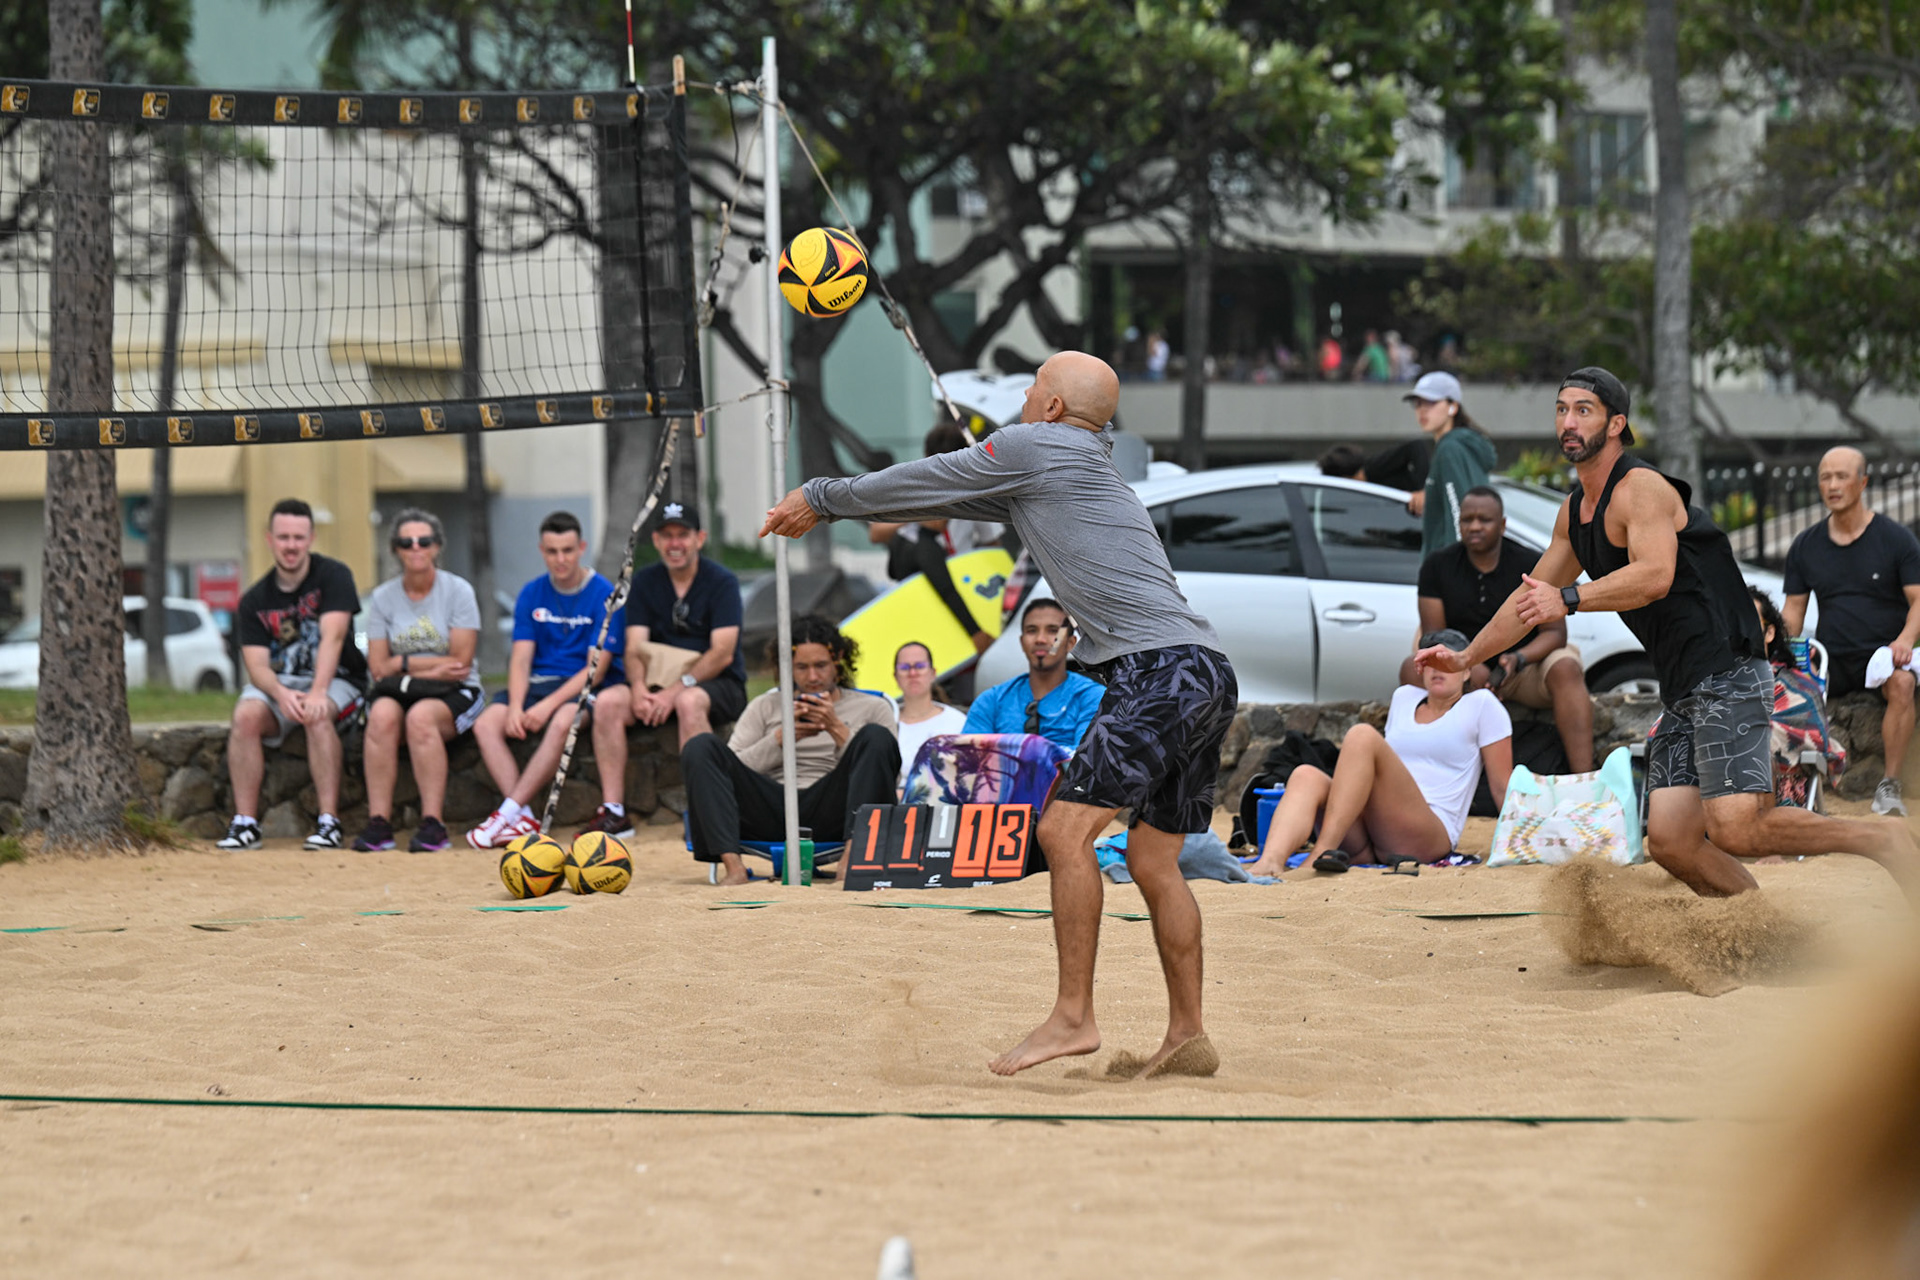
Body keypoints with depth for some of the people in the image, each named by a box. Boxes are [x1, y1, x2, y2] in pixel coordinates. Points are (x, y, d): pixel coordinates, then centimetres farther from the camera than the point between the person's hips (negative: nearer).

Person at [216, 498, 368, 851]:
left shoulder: (333, 576, -5)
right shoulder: (255, 600, 3)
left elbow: (332, 637, -19)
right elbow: (257, 665, -6)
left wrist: (317, 693, -34)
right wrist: (282, 695, -30)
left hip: (336, 682, -3)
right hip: (277, 683, 3)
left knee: (318, 715, -36)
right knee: (246, 715, -28)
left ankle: (329, 822, -34)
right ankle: (245, 822, -26)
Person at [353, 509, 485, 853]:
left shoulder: (458, 591, -1)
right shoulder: (382, 598, 8)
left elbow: (460, 663, -7)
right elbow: (378, 667, 0)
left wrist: (406, 664, -7)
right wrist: (432, 666, -9)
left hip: (455, 695, -3)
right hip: (397, 692, 3)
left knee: (420, 716, -36)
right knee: (382, 714, -32)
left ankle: (432, 824, -38)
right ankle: (378, 824, -36)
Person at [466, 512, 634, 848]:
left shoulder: (604, 595, -7)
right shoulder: (532, 594, 8)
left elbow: (596, 668, -13)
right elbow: (521, 657, 2)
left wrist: (549, 705, -22)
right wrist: (515, 707, -17)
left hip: (585, 686, -5)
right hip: (539, 682, 5)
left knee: (562, 722, -37)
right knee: (486, 723, -22)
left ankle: (510, 810, -33)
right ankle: (524, 819, -30)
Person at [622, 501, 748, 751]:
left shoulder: (722, 582, -3)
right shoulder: (644, 582, 9)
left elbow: (723, 654, -12)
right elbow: (635, 649, 1)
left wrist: (675, 690, -23)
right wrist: (639, 688, -21)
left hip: (719, 684, -4)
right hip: (658, 682, 4)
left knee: (689, 701, -38)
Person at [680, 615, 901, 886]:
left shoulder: (872, 708, 20)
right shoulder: (765, 707, 24)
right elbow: (734, 768, 10)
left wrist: (837, 729, -5)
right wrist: (782, 737, -4)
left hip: (830, 814, -1)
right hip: (771, 815, 1)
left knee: (876, 737, -24)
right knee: (700, 747, -18)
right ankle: (732, 864, -34)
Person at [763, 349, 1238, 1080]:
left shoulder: (1033, 447, 1)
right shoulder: (1080, 468, 28)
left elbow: (926, 481, 10)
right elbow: (945, 496, 35)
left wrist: (821, 499, 23)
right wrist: (833, 506, 39)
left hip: (1161, 669, -10)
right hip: (1206, 677, 10)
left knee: (1065, 828, -14)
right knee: (1152, 860, 11)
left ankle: (1073, 1017, -19)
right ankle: (1188, 1035, 11)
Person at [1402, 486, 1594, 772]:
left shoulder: (1531, 566, -6)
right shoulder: (1438, 566, -1)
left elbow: (1554, 632, -9)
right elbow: (1433, 636, -6)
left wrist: (1518, 659, -31)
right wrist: (1469, 667, -26)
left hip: (1525, 670, -1)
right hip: (1464, 674, 2)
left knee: (1566, 670, -34)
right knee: (1413, 669, -27)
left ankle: (1583, 779, -44)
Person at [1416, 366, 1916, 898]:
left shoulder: (1641, 489, -10)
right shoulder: (1574, 512, 19)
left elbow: (1655, 574, -27)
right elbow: (1531, 597, 33)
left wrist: (1568, 600, -30)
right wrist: (1466, 658, 35)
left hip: (1726, 672, -10)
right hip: (1684, 693, 10)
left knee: (1735, 831, -22)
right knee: (1671, 844, -2)